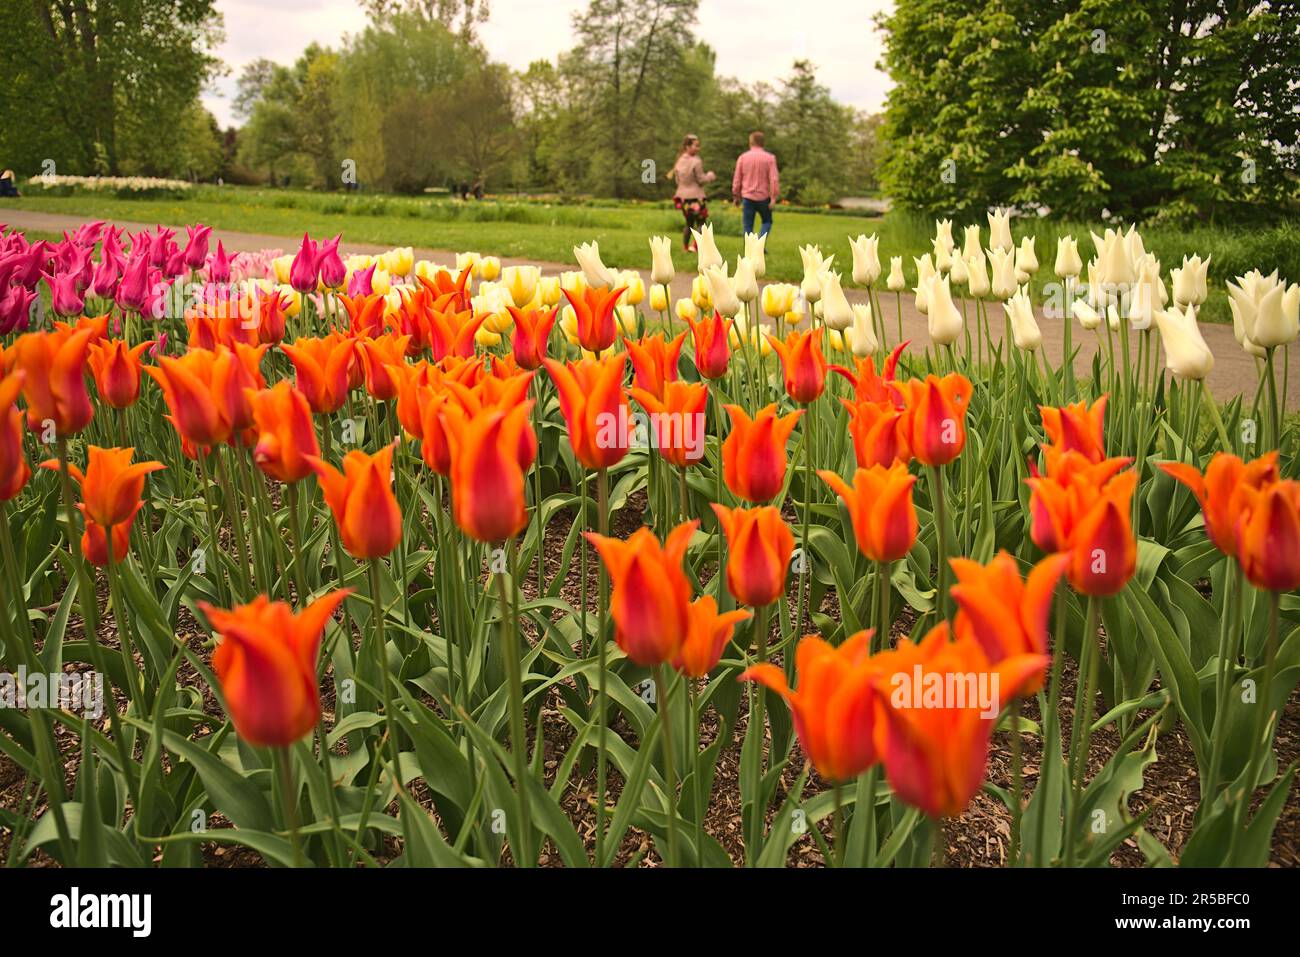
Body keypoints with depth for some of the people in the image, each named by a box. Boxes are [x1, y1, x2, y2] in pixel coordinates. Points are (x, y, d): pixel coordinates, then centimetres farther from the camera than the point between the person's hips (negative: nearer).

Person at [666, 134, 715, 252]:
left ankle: (685, 246, 17)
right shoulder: (696, 162, -17)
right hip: (696, 196, -7)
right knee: (700, 223, 4)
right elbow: (701, 179, -13)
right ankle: (694, 245, -8)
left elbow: (677, 179, 10)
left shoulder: (679, 161, 4)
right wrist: (710, 176, 4)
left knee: (689, 223, 19)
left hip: (683, 196, 7)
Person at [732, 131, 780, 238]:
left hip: (747, 197, 1)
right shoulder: (769, 158, -4)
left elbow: (737, 179, 3)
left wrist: (736, 196, 14)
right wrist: (774, 197, -8)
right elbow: (774, 179, -11)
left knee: (748, 226, 7)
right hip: (763, 197, -1)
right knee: (767, 222, 17)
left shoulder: (743, 157, -1)